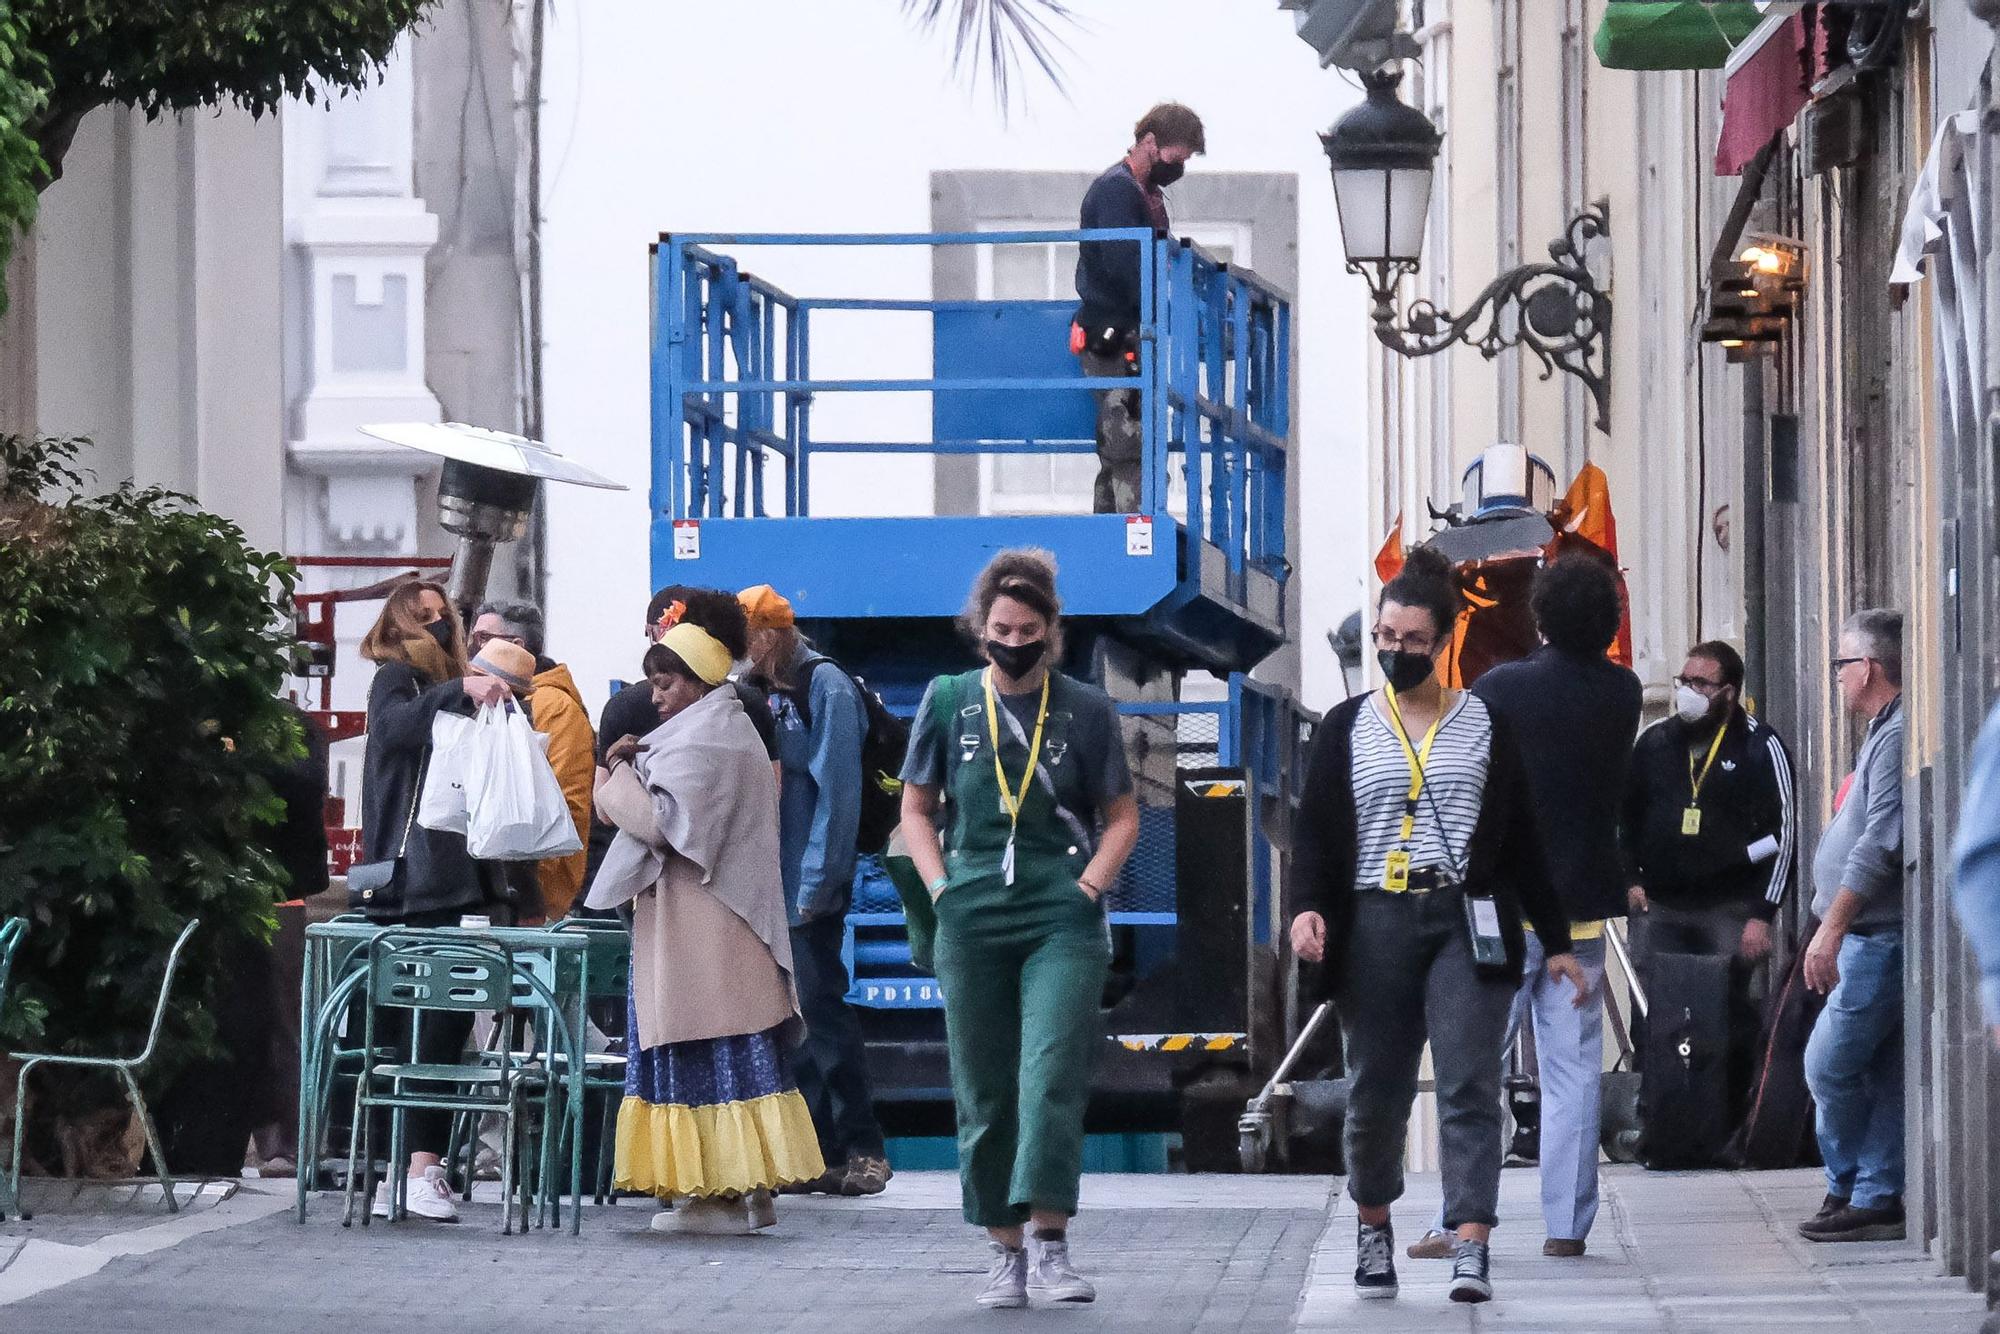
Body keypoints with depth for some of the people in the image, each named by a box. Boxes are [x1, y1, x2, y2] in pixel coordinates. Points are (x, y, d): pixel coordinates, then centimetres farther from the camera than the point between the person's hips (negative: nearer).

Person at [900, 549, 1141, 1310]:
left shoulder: (1085, 709, 4)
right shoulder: (949, 702, 8)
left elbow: (1122, 815, 11)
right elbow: (916, 807, 15)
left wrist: (1091, 884, -3)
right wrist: (940, 886, 1)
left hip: (1063, 923, -2)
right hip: (971, 923, 2)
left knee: (1052, 1078, -13)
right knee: (984, 1094, 5)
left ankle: (1051, 1247, -15)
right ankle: (1005, 1253, 12)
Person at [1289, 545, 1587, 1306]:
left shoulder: (1484, 725, 10)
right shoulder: (1347, 729, 11)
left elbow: (1521, 840, 11)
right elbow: (1316, 832, 6)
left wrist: (1554, 942, 10)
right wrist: (1308, 907, -13)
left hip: (1468, 925, -1)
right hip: (1376, 927, 1)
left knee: (1469, 1086, -10)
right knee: (1376, 1093, 6)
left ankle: (1472, 1247, -16)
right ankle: (1373, 1229, 27)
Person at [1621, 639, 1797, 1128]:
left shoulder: (1759, 746, -2)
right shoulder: (1655, 742, 11)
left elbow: (1783, 831, -5)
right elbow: (1622, 814, 22)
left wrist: (1761, 914, -10)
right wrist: (1631, 880, 8)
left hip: (1729, 911, -4)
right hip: (1658, 908, 4)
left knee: (1730, 1023, -5)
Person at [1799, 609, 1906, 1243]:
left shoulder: (1898, 738, -15)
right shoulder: (1885, 733, 18)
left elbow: (1880, 845, -22)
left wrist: (1831, 929, -21)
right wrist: (1835, 930, 22)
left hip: (1880, 937, -10)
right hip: (1871, 938, 10)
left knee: (1830, 1066, -8)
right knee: (1879, 1074, 9)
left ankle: (1850, 1189, 2)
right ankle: (1875, 1199, 10)